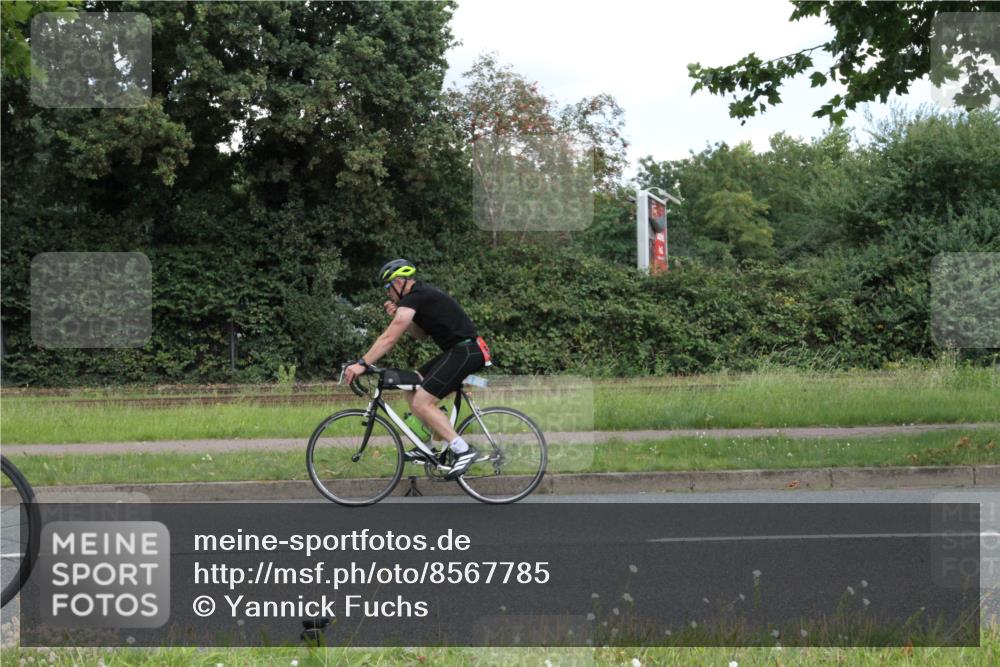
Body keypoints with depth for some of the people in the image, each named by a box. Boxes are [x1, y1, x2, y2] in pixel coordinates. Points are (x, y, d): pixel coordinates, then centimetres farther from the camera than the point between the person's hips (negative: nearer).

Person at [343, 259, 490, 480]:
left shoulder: (413, 299, -12)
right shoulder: (423, 294, 19)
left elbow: (389, 338, -17)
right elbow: (422, 334, 24)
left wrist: (361, 364, -17)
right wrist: (398, 316, 10)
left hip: (464, 352, -10)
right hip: (459, 351, 10)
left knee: (421, 403, -14)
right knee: (411, 390, 11)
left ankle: (464, 451, -15)